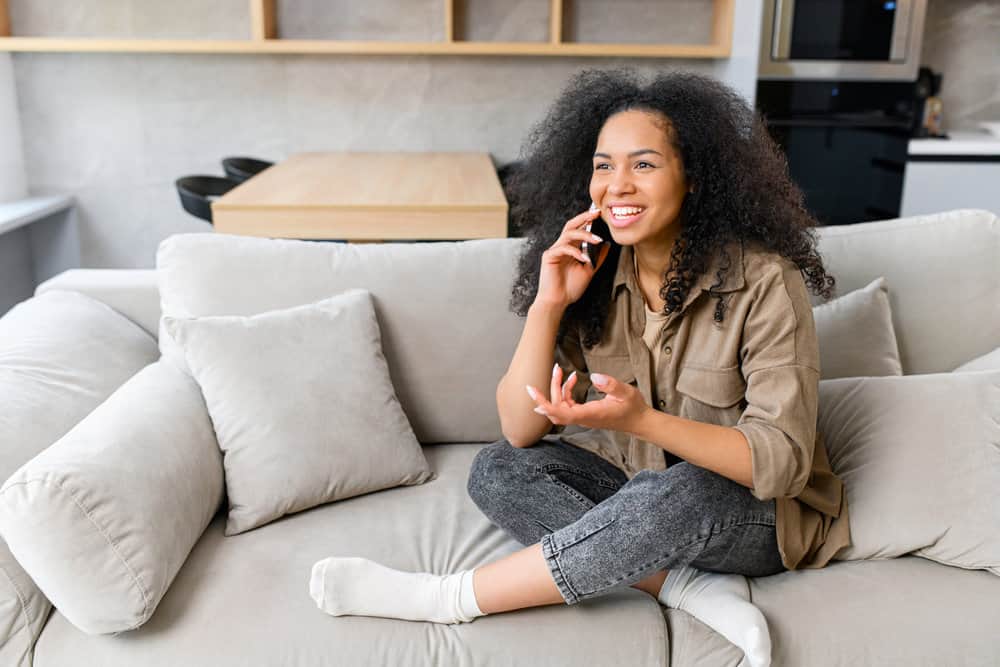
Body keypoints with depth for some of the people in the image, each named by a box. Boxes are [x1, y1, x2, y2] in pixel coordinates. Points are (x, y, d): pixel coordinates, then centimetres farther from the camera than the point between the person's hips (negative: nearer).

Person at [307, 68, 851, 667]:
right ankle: (691, 587, -21)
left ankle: (446, 598, -22)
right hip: (639, 486, 5)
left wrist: (641, 419, -38)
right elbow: (521, 432, -12)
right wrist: (547, 305, -26)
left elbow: (781, 462, -24)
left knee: (678, 495, -37)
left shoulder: (763, 281, -22)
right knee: (497, 471, -15)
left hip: (761, 511, -4)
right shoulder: (593, 273, -9)